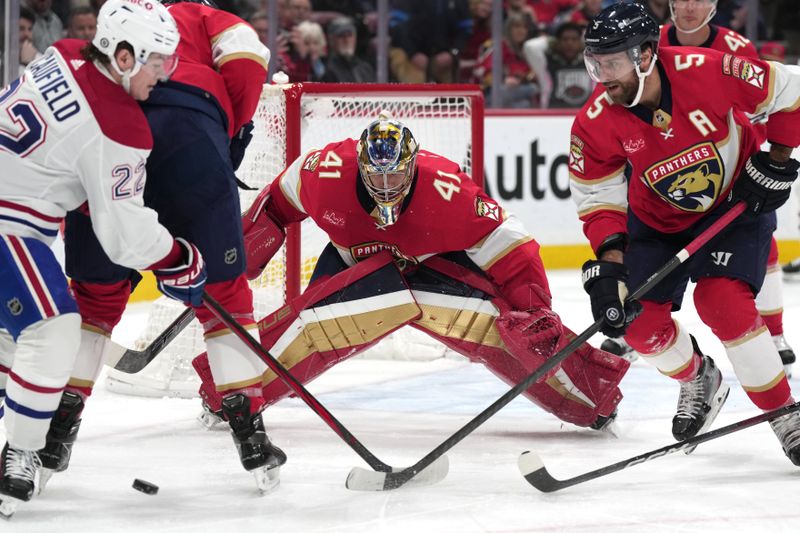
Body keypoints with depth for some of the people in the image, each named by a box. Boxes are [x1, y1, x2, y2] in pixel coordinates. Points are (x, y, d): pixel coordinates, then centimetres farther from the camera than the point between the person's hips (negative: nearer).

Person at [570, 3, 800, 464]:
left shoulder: (707, 73, -30)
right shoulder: (596, 123, -21)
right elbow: (599, 200, -12)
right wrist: (609, 262, -26)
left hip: (737, 200, -4)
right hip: (658, 219, 4)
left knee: (722, 301, -24)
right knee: (640, 320, -5)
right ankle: (699, 380, 29)